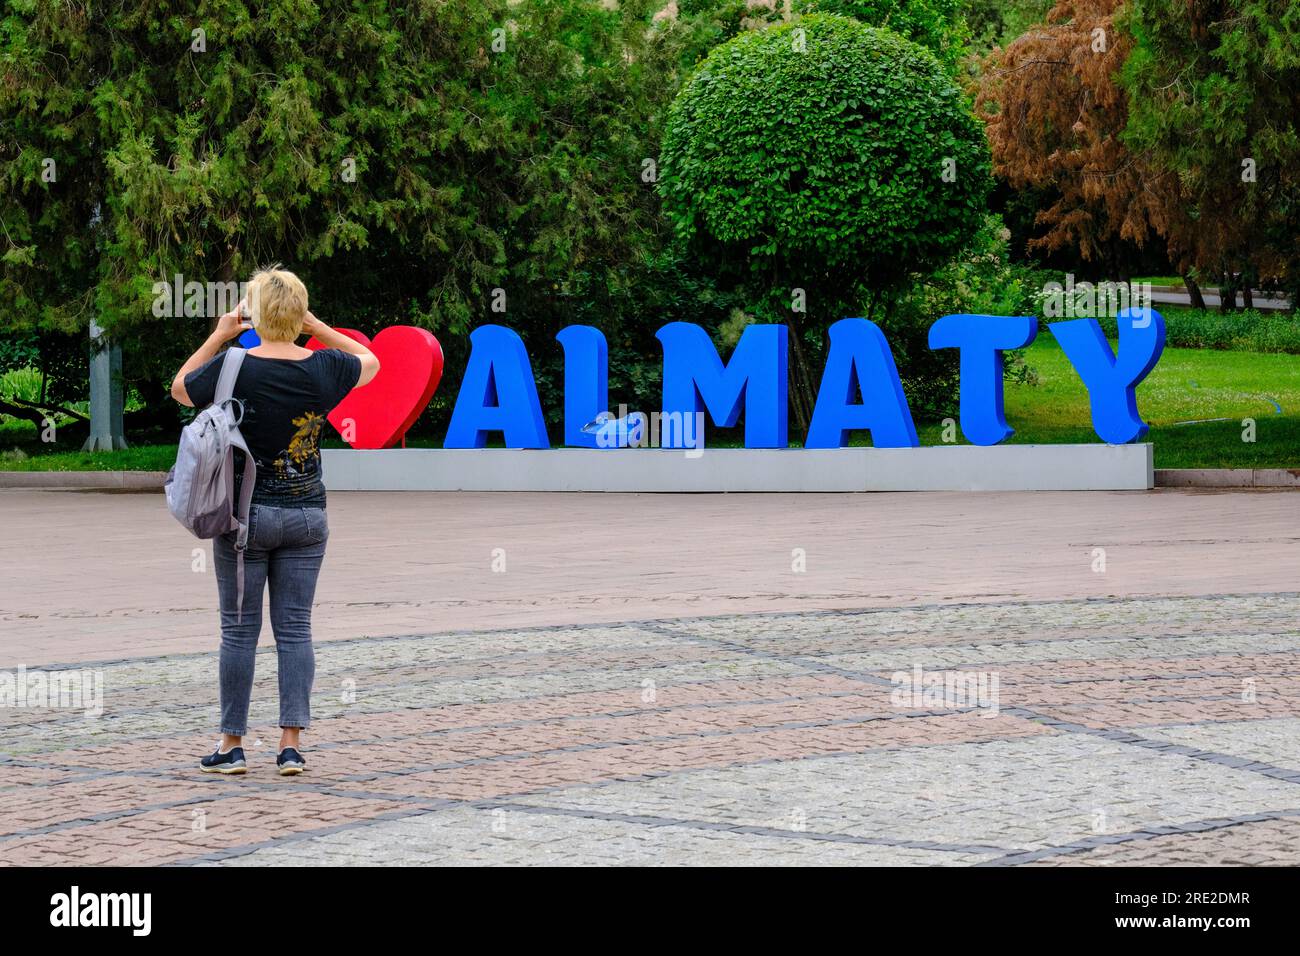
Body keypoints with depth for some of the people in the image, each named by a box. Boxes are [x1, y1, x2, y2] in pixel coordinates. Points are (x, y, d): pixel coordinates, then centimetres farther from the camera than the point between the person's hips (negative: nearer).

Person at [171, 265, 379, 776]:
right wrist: (315, 327, 13)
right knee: (295, 629, 5)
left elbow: (180, 388, 8)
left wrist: (219, 335, 10)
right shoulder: (323, 368, -4)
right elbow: (369, 361, 19)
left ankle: (232, 745, 9)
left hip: (244, 515, -2)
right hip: (306, 517, 2)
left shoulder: (233, 366, -12)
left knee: (239, 631, 5)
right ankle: (291, 745, 1)